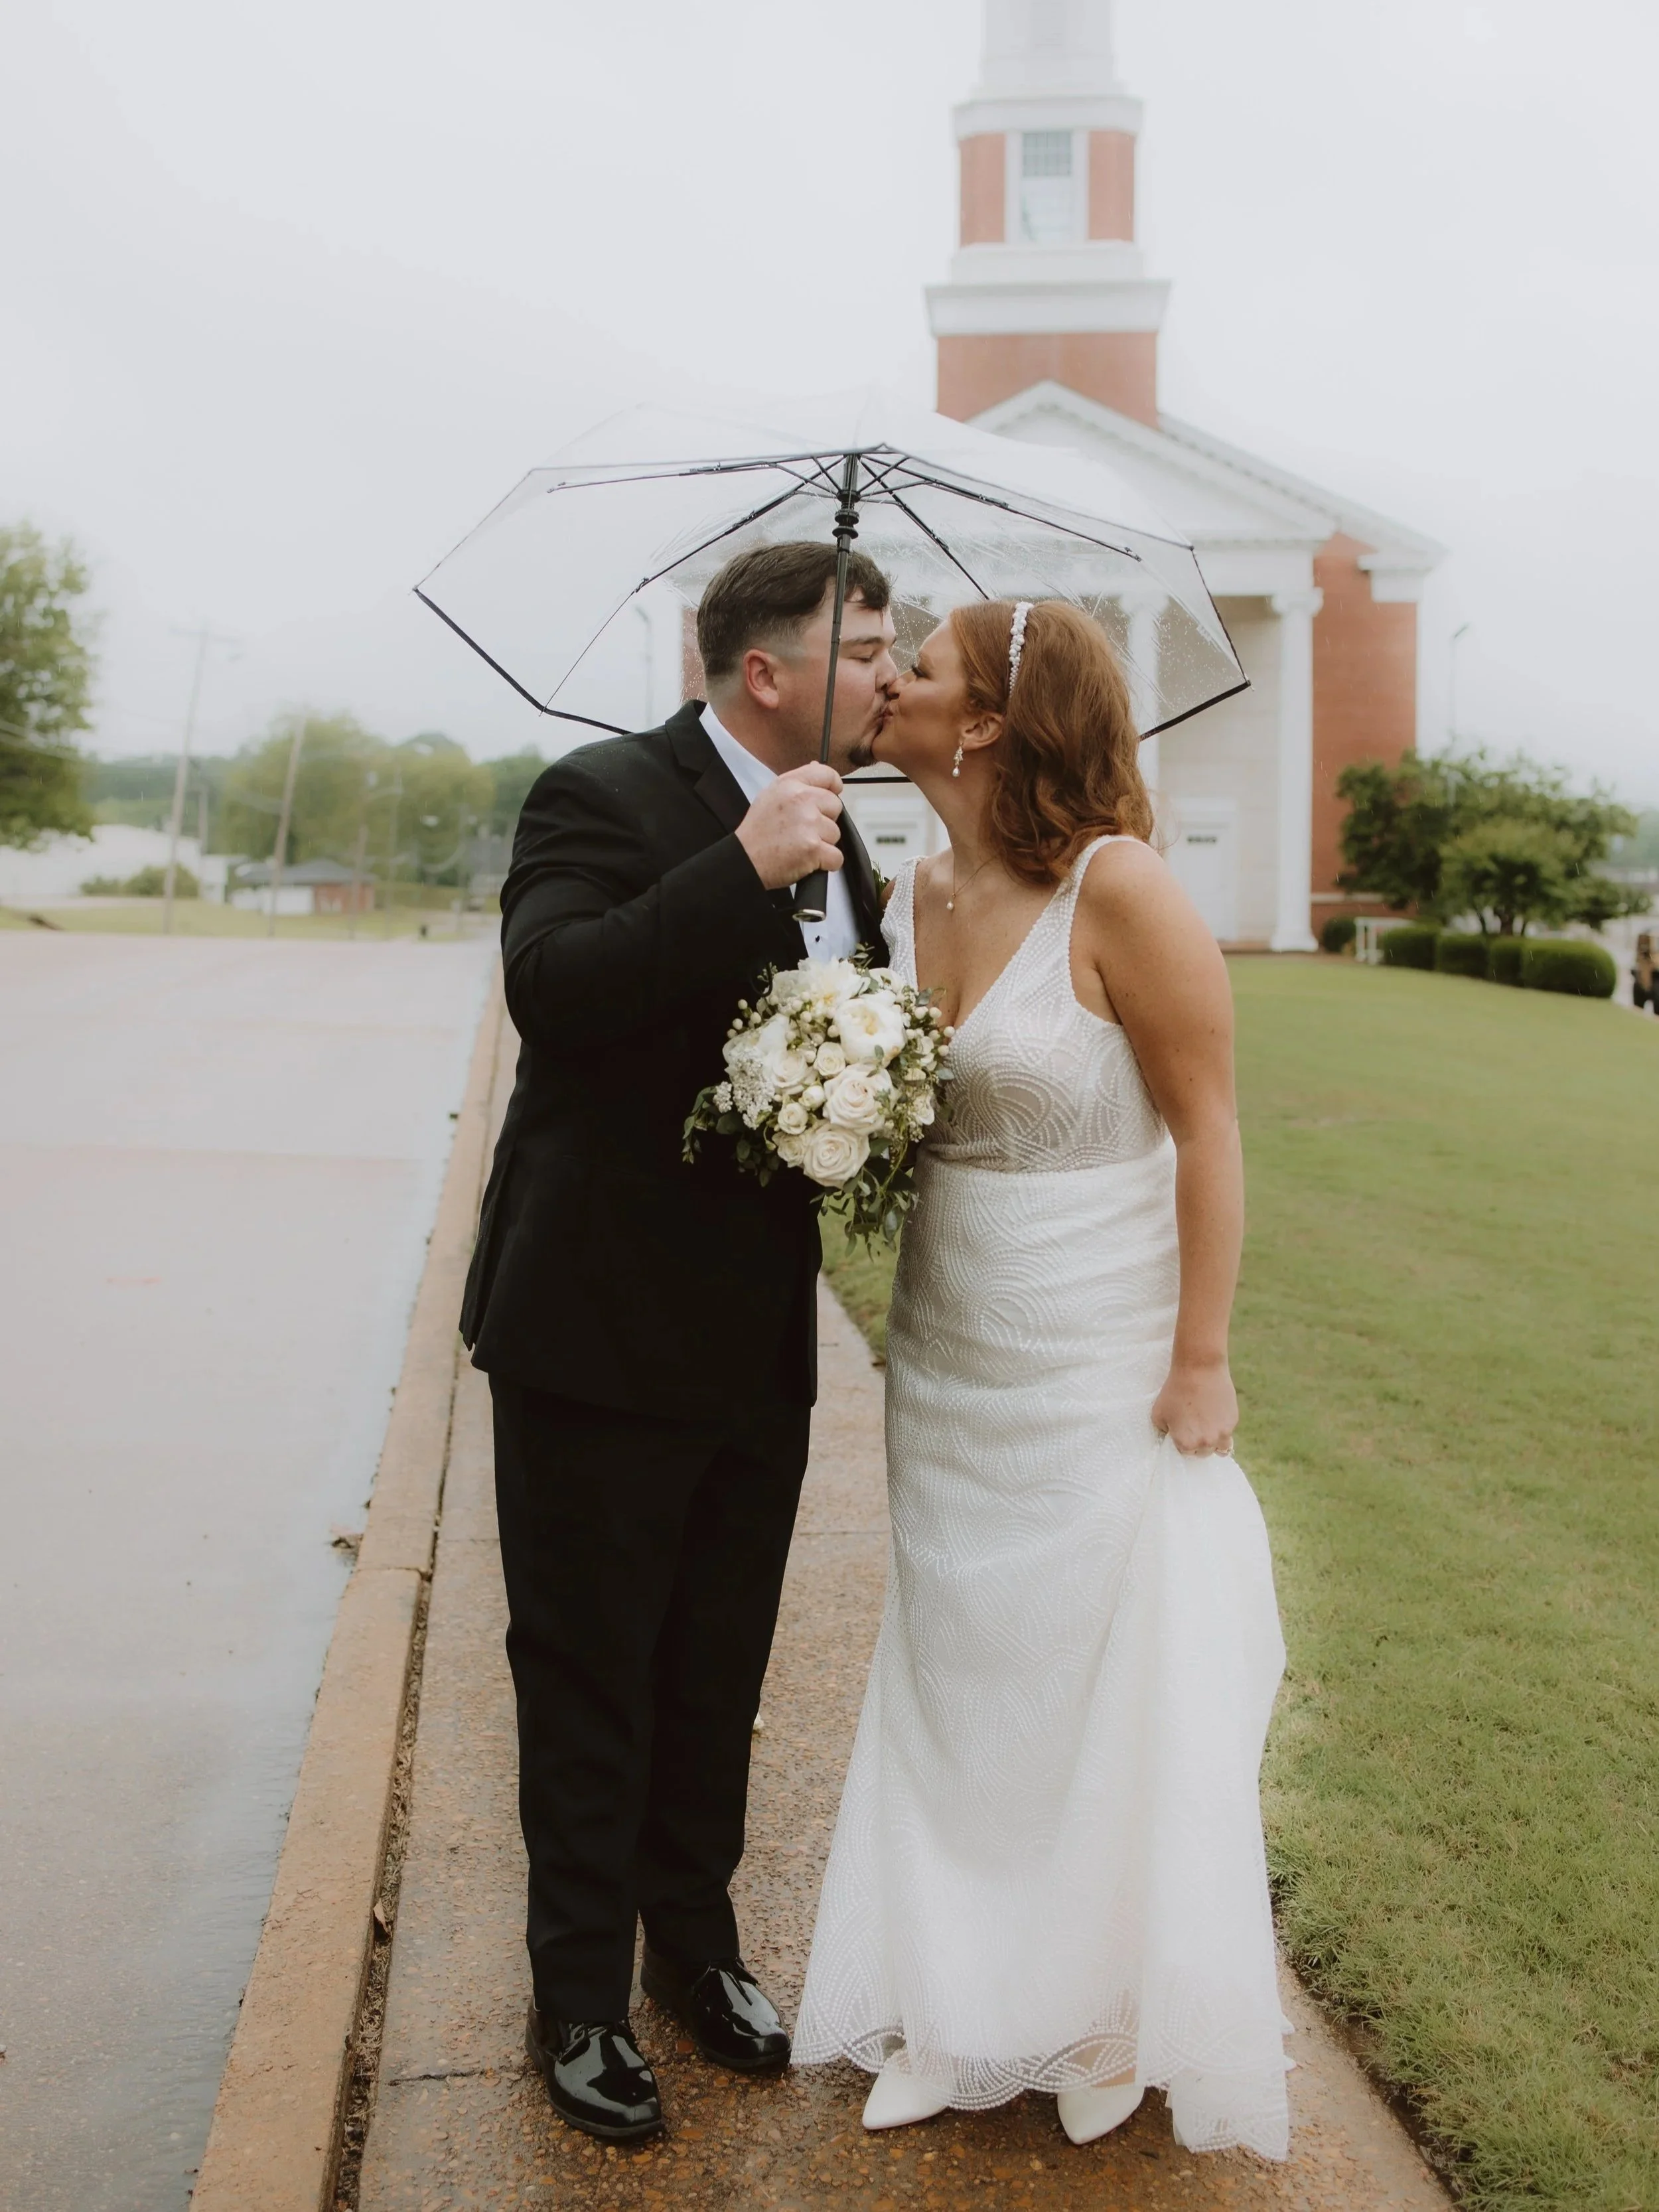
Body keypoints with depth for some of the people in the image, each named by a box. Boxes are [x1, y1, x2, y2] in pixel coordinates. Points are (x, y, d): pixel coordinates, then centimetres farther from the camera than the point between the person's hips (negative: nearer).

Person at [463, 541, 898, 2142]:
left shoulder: (827, 835, 10)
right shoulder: (603, 794, -14)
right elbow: (551, 987, -30)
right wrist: (747, 868, -34)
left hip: (759, 1343, 7)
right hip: (600, 1334, -7)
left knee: (718, 1678, 20)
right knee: (586, 1682, 9)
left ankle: (696, 1944, 40)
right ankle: (579, 1998, 29)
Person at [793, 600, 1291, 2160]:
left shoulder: (1116, 887, -18)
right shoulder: (913, 894, 1)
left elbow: (1207, 1131, -15)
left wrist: (1201, 1360, -13)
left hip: (1099, 1371, -6)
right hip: (947, 1362, 6)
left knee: (1102, 1683, 11)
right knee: (952, 1677, 16)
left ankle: (1115, 2012, 36)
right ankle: (963, 2005, 36)